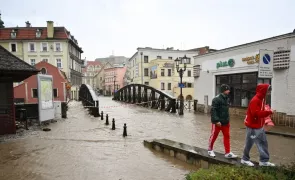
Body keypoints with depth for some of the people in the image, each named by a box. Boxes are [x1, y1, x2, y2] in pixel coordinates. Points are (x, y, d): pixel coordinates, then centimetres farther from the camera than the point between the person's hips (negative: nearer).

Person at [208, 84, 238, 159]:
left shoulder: (226, 98, 9)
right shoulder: (216, 99, -16)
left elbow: (226, 110, 15)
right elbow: (213, 110, -21)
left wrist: (227, 119, 11)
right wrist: (216, 120, -24)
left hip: (225, 122, 8)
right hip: (217, 122, -8)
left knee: (227, 136, 9)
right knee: (214, 136, 7)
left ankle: (228, 153, 17)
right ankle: (210, 150, 25)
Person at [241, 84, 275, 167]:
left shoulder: (261, 99, 9)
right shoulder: (255, 100, -22)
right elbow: (256, 114, -28)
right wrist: (269, 112, -23)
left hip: (260, 126, 10)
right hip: (253, 127, -10)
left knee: (263, 143, 12)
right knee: (249, 144, 4)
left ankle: (264, 161, 22)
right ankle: (245, 159, 20)